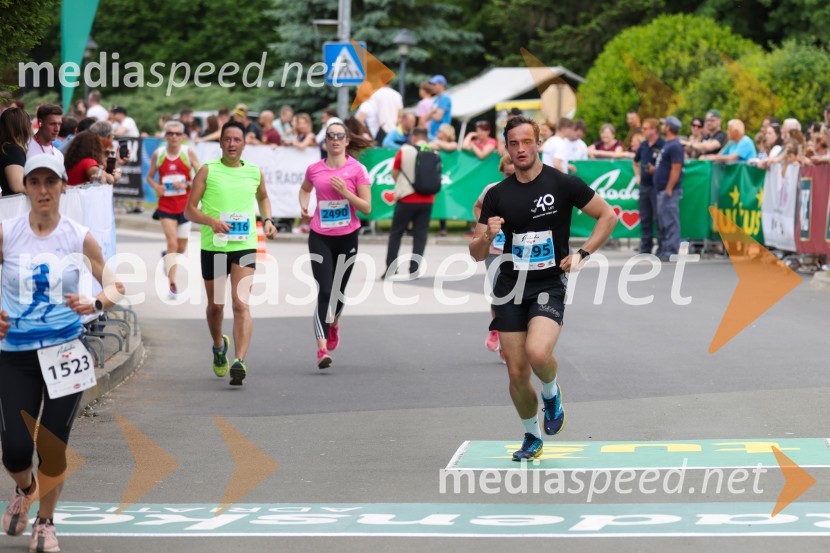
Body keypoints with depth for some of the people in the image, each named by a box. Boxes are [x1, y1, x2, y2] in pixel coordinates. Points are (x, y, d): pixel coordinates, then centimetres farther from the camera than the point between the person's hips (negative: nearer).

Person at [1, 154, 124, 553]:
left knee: (53, 447, 2)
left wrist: (95, 303, -19)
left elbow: (114, 286, 2)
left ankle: (45, 521, 26)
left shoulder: (79, 237, -4)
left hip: (64, 352, 0)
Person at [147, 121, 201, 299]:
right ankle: (172, 284, -12)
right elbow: (149, 176, 10)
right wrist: (155, 186, -11)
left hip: (185, 205, 1)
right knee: (172, 243, -14)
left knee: (181, 248, 10)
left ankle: (168, 258, 43)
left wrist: (186, 184, -19)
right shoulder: (158, 154, -1)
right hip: (166, 205, -1)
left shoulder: (189, 153, -5)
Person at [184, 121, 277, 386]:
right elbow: (189, 210, -3)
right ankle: (219, 346, 42)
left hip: (244, 247, 0)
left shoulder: (255, 173, 7)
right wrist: (211, 221, -21)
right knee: (215, 304, 13)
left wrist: (267, 220, 11)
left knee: (241, 303, -15)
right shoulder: (207, 171, 0)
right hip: (212, 246, 0)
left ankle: (240, 361, -24)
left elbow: (263, 197, 29)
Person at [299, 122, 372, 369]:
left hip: (347, 237, 0)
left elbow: (366, 208, -6)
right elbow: (305, 189, 24)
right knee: (324, 291, -13)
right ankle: (322, 349, -18)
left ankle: (334, 324, 47)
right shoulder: (314, 169, 1)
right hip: (320, 237, 0)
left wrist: (345, 192, -19)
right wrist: (304, 205, 4)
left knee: (338, 290, 14)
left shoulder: (357, 169, -6)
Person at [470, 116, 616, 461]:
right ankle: (532, 438, 25)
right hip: (510, 289, 3)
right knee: (517, 373, 2)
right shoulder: (497, 195, 5)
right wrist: (487, 236, -16)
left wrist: (582, 255, -5)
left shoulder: (561, 184, -4)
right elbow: (477, 254, 7)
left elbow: (608, 216, 4)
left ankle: (552, 394, 6)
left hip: (549, 286, -3)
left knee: (537, 352, -28)